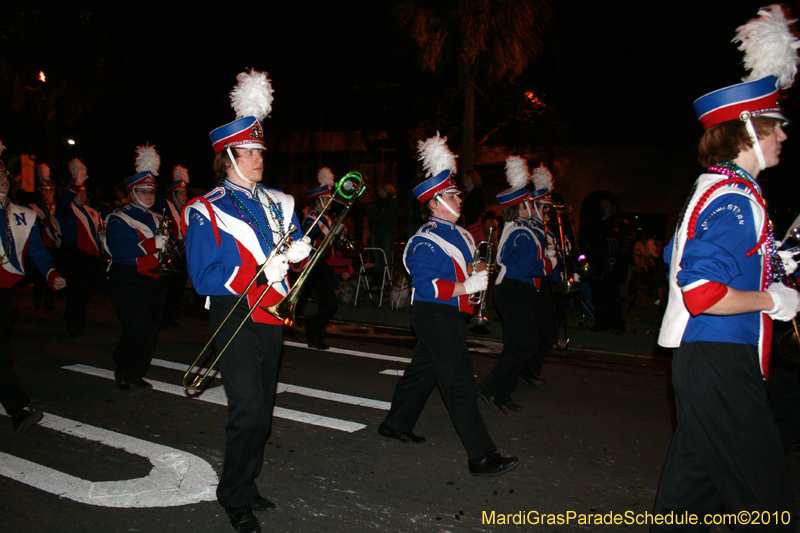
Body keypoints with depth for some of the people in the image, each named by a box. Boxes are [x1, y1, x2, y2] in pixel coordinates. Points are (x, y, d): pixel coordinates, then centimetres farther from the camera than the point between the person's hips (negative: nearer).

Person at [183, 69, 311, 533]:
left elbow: (296, 246, 16)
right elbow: (205, 277, -13)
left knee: (263, 410, 14)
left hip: (273, 313, 6)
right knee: (248, 408, -12)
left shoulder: (279, 204, 11)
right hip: (235, 316, -6)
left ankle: (247, 485, 31)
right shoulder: (206, 212, -6)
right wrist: (262, 273, -21)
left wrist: (299, 251, -8)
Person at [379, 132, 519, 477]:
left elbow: (468, 265, 28)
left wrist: (480, 273, 9)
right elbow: (427, 286, -23)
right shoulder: (424, 242, -16)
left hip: (452, 315, 10)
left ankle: (396, 425, 36)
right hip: (435, 316, -10)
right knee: (460, 383, -9)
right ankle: (481, 456, -4)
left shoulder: (460, 234, 13)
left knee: (424, 370, 20)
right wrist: (467, 286, -24)